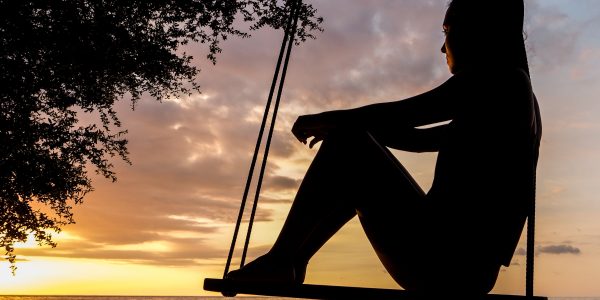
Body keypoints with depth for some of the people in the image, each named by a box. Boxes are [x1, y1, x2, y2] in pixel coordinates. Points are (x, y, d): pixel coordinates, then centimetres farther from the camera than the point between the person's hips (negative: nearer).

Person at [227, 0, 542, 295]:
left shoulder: (497, 76, -7)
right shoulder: (514, 90, 21)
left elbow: (400, 114, -13)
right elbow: (418, 138, 23)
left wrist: (321, 120, 2)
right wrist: (339, 125, 21)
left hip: (444, 262, -10)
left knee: (345, 142, -9)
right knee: (357, 176, 20)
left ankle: (279, 260, -3)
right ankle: (291, 262, 18)